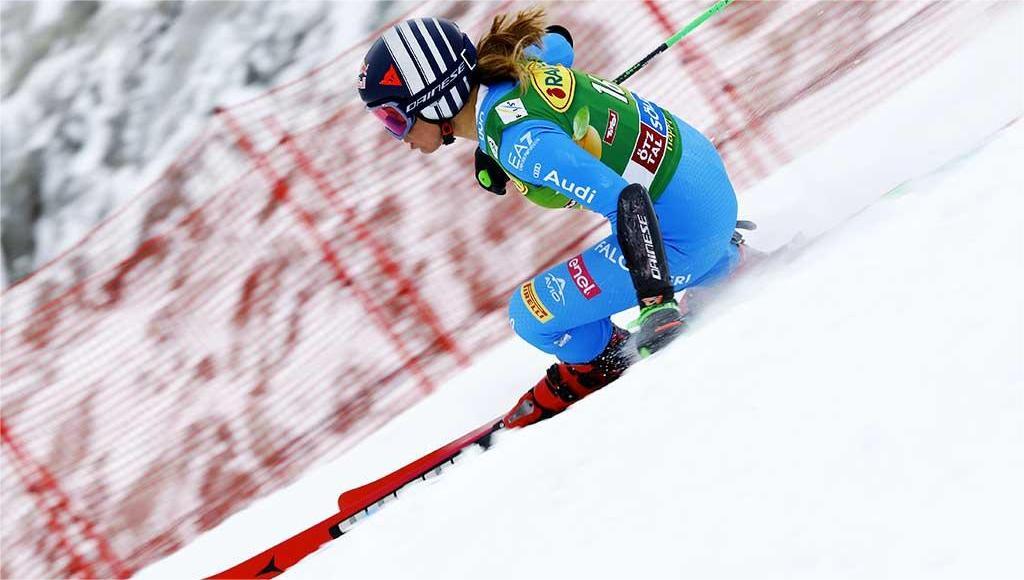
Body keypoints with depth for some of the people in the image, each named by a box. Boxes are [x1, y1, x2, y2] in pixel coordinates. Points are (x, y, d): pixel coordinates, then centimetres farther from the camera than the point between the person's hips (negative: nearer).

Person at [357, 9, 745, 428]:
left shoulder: (517, 139, -29)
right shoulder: (509, 63, -4)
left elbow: (627, 201, -33)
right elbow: (558, 44, 20)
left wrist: (657, 301, -34)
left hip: (683, 228, -9)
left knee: (531, 314, -2)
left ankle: (603, 358, 20)